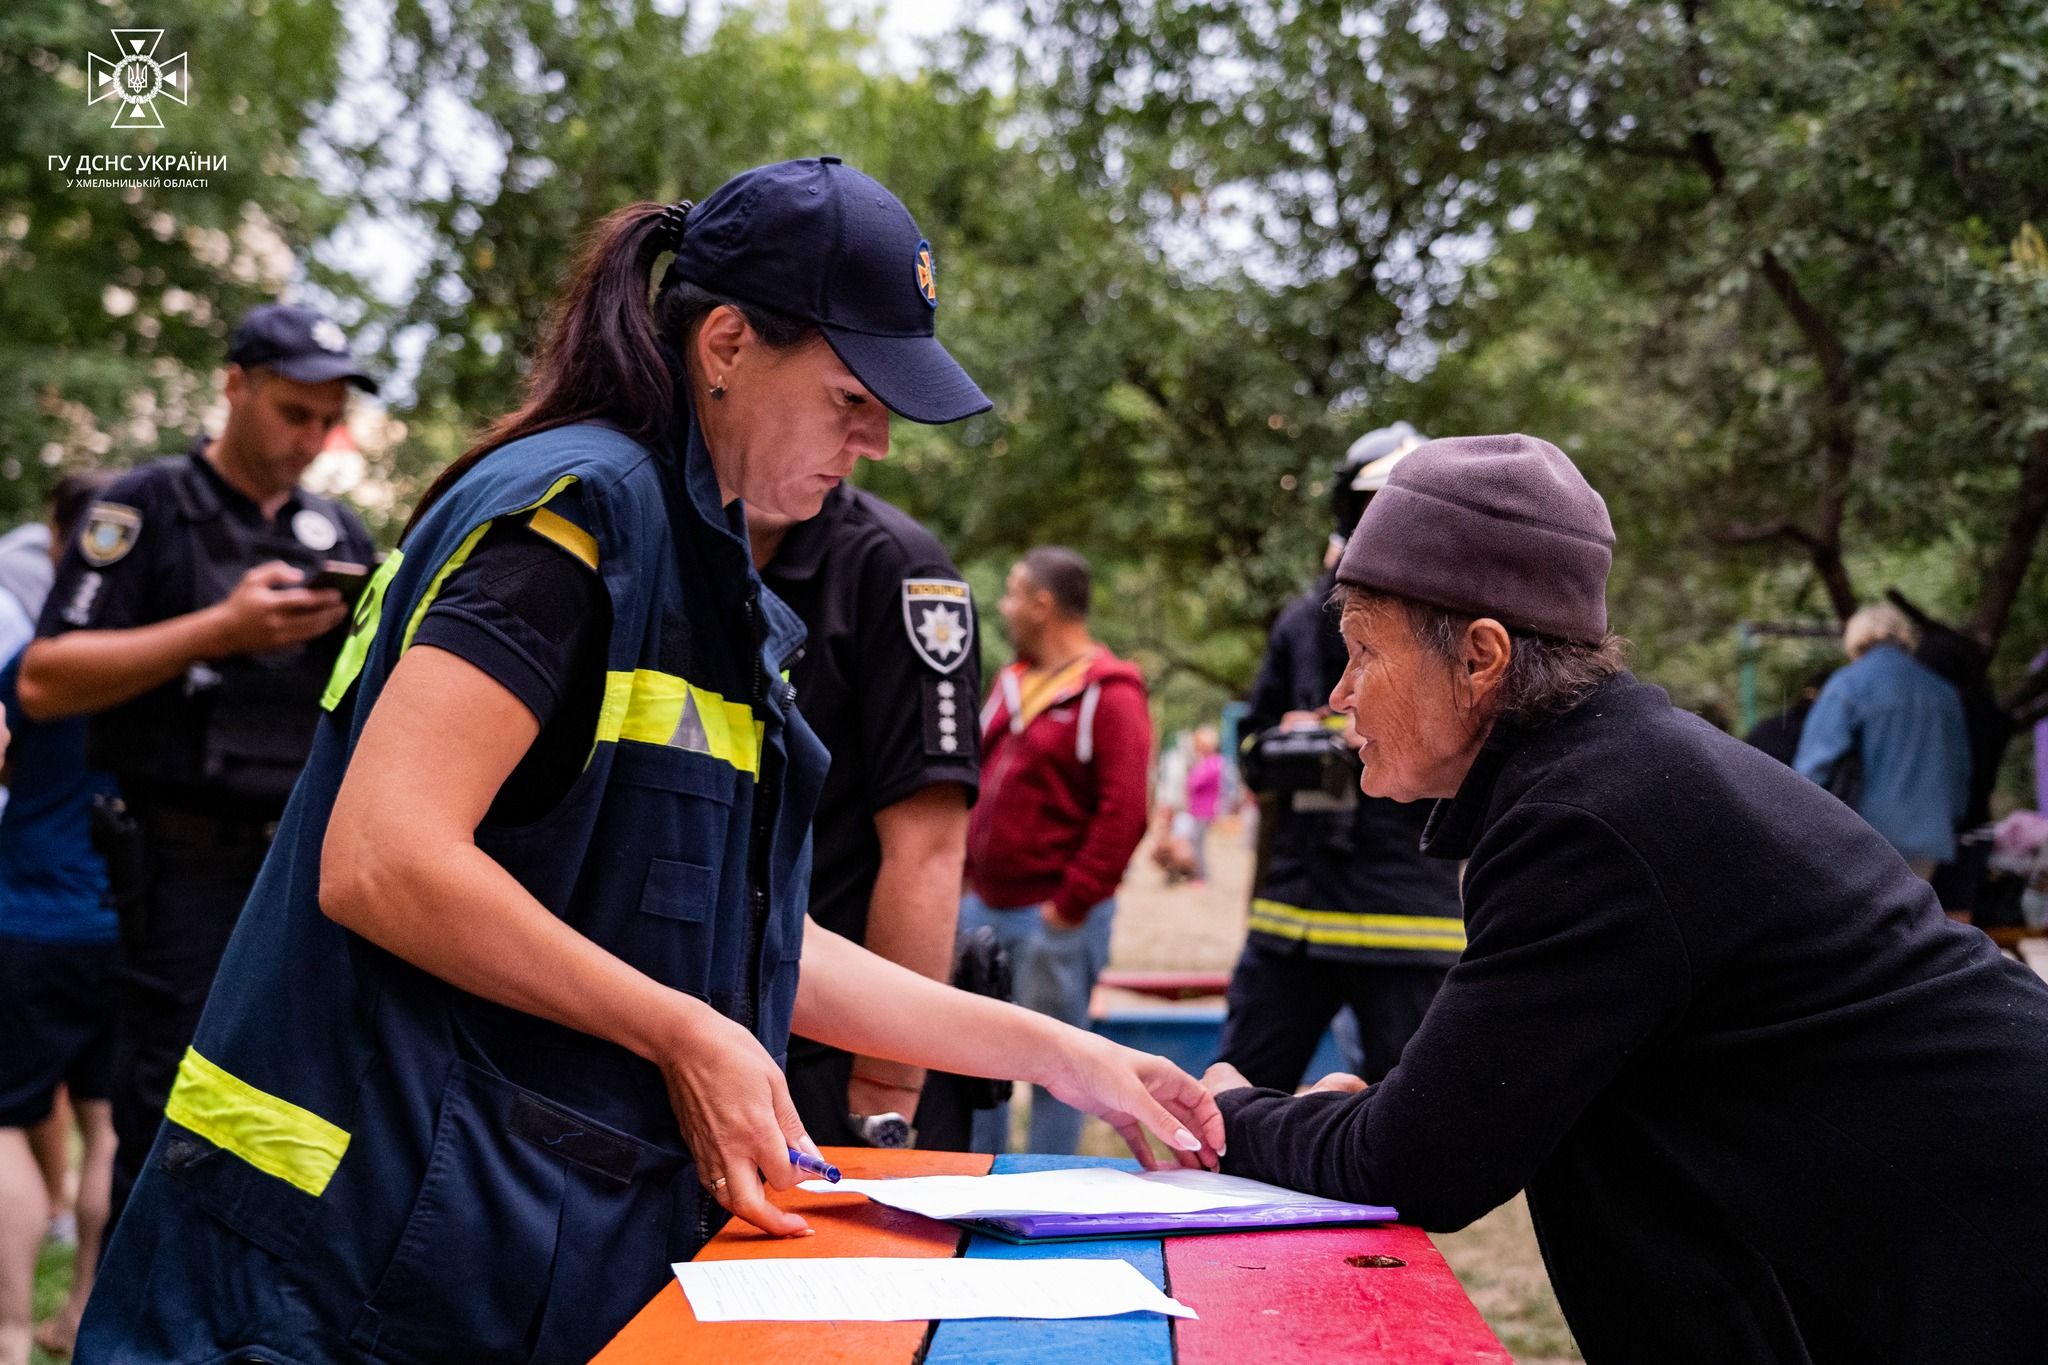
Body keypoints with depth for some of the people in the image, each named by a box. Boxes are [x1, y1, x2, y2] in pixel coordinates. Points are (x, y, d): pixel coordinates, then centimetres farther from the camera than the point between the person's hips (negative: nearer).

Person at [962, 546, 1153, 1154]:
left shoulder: (1109, 694, -11)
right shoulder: (1010, 684, 15)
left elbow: (1124, 812, -17)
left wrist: (1070, 906, -16)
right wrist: (965, 873, 11)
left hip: (1054, 918, -8)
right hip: (982, 906, 8)